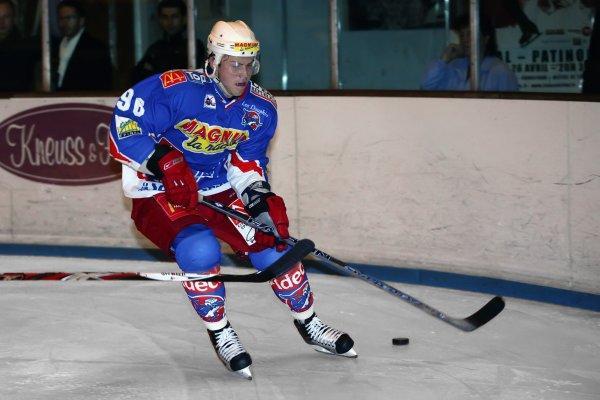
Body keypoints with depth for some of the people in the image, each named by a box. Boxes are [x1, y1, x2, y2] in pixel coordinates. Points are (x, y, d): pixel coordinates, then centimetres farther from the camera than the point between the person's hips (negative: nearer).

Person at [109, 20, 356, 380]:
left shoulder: (261, 108, -6)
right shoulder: (177, 90, -25)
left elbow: (247, 162, 1)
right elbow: (124, 125, -23)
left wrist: (262, 199, -17)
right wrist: (165, 162, -33)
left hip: (218, 188, 6)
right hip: (159, 191, -5)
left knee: (271, 241, -2)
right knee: (200, 249, -30)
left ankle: (309, 324, 23)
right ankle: (221, 335, -5)